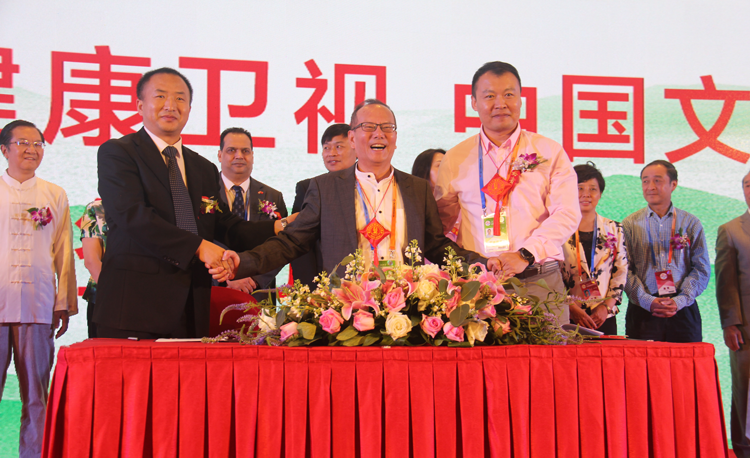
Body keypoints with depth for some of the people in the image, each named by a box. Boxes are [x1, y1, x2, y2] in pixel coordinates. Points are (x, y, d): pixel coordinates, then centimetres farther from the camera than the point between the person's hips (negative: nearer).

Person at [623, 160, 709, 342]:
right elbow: (624, 270, 0)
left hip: (683, 309, 1)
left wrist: (680, 300, -10)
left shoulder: (691, 224, 9)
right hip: (642, 311, 0)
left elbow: (702, 270, 4)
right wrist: (647, 301, -13)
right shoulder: (630, 224, 7)